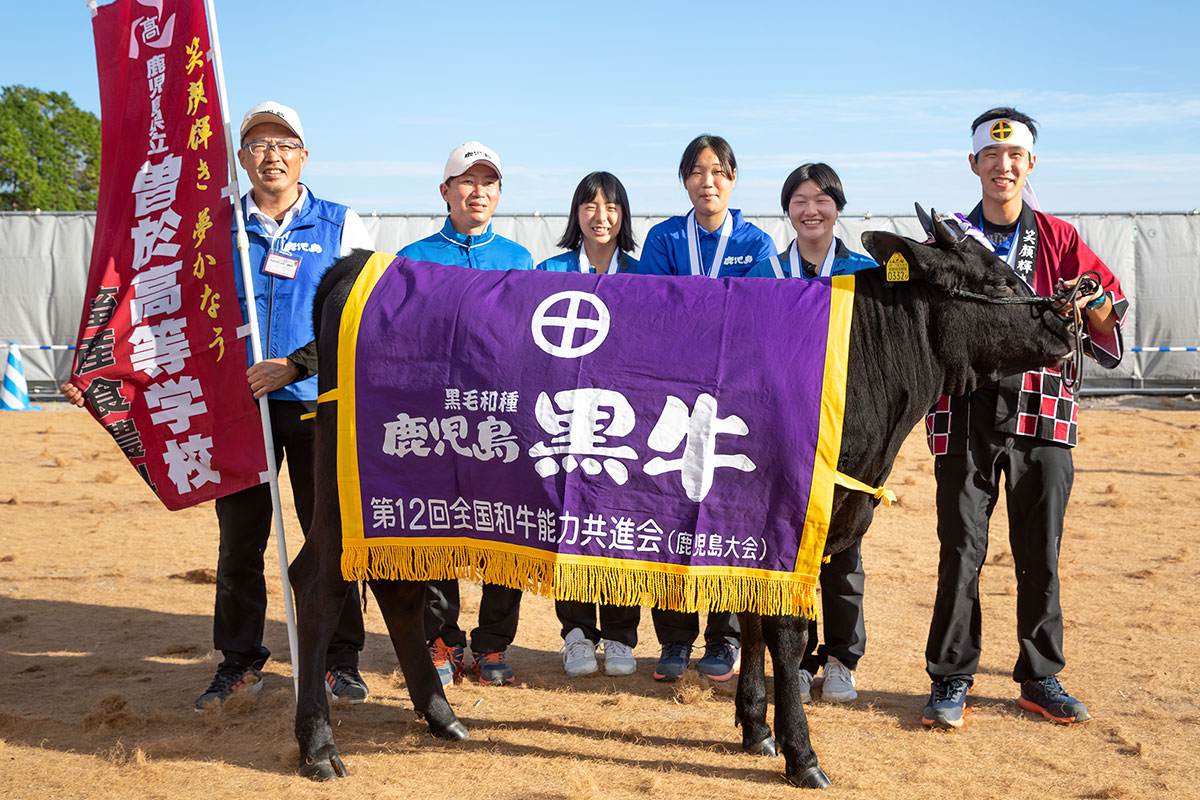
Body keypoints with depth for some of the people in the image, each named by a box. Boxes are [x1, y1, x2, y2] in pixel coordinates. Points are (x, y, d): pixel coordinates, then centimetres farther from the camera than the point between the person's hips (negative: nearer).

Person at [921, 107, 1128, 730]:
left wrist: (1092, 301, -17)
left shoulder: (1057, 238, 11)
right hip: (965, 412, -1)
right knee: (961, 551, -2)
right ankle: (950, 680, 10)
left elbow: (1110, 301, 5)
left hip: (1041, 413, 1)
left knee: (1040, 554, 5)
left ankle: (1040, 678, 19)